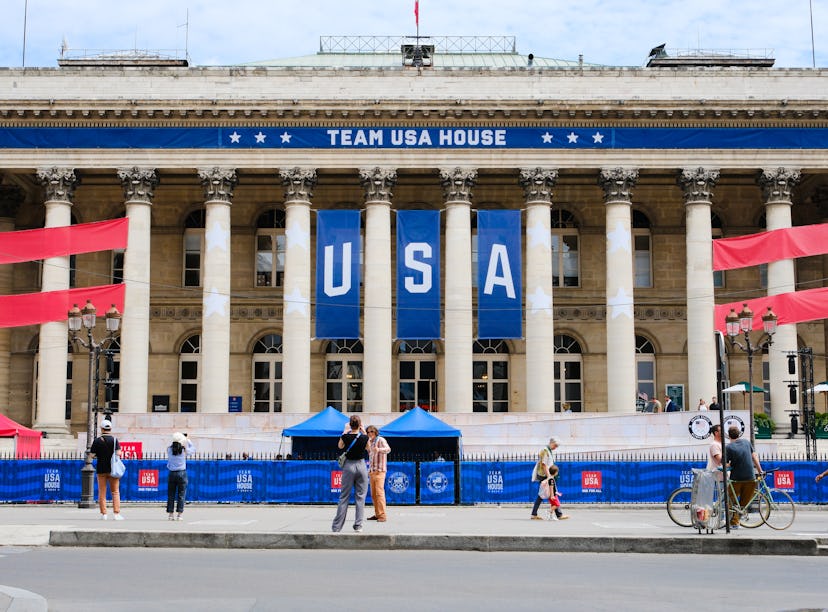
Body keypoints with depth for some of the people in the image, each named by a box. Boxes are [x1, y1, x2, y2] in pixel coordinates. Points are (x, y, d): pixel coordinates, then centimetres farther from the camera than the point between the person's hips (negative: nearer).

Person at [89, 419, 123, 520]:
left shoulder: (97, 441, -1)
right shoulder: (114, 439, -4)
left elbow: (92, 455, -2)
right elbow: (118, 453, -12)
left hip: (101, 469, 1)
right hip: (112, 468, -1)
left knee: (102, 492, 7)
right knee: (115, 491, 4)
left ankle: (103, 514, 5)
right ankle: (116, 513, -3)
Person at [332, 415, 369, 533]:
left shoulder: (345, 437, -9)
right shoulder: (364, 438, -8)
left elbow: (340, 446, 14)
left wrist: (345, 431, 17)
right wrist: (363, 431, 13)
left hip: (349, 466, 0)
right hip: (361, 466, 0)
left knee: (344, 497, 5)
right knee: (360, 497, 6)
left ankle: (336, 527, 4)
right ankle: (358, 525, 4)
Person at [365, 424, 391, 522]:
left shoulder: (380, 440, -7)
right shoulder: (370, 442, 17)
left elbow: (388, 449, -26)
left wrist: (379, 449, -43)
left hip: (379, 470, -8)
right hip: (371, 470, 8)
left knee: (379, 492, -14)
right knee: (373, 494, 9)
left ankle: (382, 515, -15)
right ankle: (377, 514, 15)